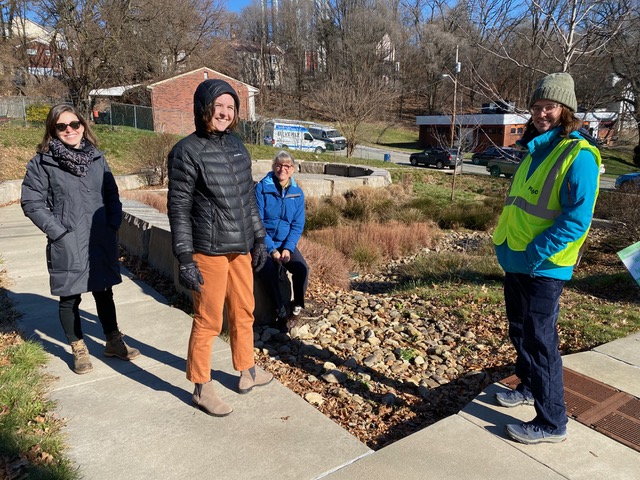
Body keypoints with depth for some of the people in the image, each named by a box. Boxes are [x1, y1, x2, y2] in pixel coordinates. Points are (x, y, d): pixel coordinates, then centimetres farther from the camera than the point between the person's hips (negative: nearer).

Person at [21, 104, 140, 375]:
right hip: (67, 246, -3)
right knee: (70, 298, 10)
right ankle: (78, 349, 28)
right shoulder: (42, 162, -5)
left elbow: (112, 195, 11)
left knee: (104, 293, 15)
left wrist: (113, 225, 0)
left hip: (101, 242, 3)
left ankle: (113, 341, 31)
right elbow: (31, 202, -5)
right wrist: (58, 231, -11)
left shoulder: (97, 157, 6)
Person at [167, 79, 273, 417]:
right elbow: (178, 208, -10)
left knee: (243, 313, 17)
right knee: (208, 321, 3)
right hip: (209, 252, -7)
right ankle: (202, 389, 20)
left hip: (241, 248, 7)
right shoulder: (187, 151, -9)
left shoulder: (235, 145, 11)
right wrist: (184, 259, -13)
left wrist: (259, 238, 15)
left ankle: (247, 373, 35)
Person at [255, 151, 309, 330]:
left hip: (287, 242, 3)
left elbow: (297, 225, 3)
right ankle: (281, 313, -12)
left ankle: (298, 305, 4)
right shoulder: (262, 188, -8)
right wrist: (271, 249, -18)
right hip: (264, 242, -3)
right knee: (269, 271, -30)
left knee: (302, 268, -23)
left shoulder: (297, 193, 3)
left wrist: (288, 248, -13)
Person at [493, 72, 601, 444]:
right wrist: (508, 245, 12)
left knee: (540, 342, 1)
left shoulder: (578, 156, -15)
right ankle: (530, 388, 43)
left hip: (543, 268, -9)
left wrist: (533, 255, -22)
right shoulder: (538, 149, 12)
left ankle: (552, 423, 16)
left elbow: (576, 220, -21)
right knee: (520, 332, 21)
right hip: (517, 262, 9)